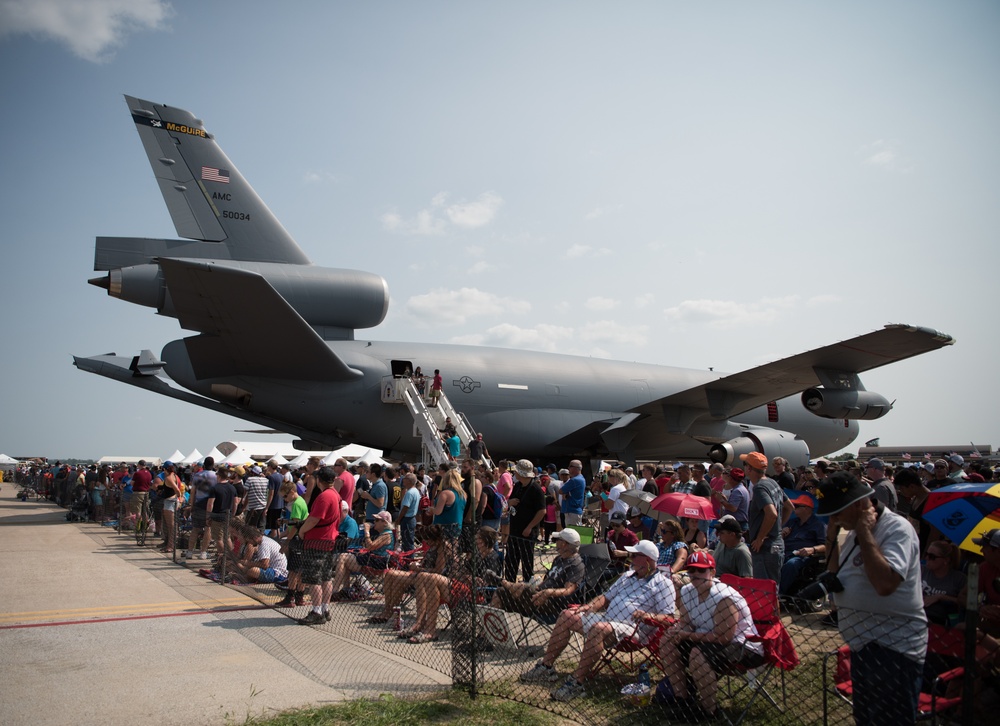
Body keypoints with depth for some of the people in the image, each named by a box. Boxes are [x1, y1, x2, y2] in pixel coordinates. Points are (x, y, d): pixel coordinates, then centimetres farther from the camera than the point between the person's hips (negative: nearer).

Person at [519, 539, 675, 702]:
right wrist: (585, 607, 10)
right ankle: (547, 666, 3)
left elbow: (667, 617, -9)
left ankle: (577, 682, -33)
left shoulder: (663, 584, 0)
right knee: (567, 615, -1)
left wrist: (649, 617, -28)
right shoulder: (627, 576, 24)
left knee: (598, 628, -38)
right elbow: (606, 597, 26)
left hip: (632, 629, -9)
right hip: (606, 618, 9)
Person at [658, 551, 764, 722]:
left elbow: (723, 637, -29)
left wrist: (687, 635, -25)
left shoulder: (723, 597, -27)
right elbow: (685, 623, 5)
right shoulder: (686, 592, -2)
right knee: (667, 642, -5)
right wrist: (677, 632, -20)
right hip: (709, 642, 9)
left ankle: (708, 710, -15)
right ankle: (681, 698, 4)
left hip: (744, 648, -9)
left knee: (699, 653, -33)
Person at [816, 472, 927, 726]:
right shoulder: (855, 531, 11)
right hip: (864, 646, 9)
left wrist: (865, 533, -25)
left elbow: (884, 583, -34)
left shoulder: (897, 529, -19)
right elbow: (835, 578, 16)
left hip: (892, 649, -9)